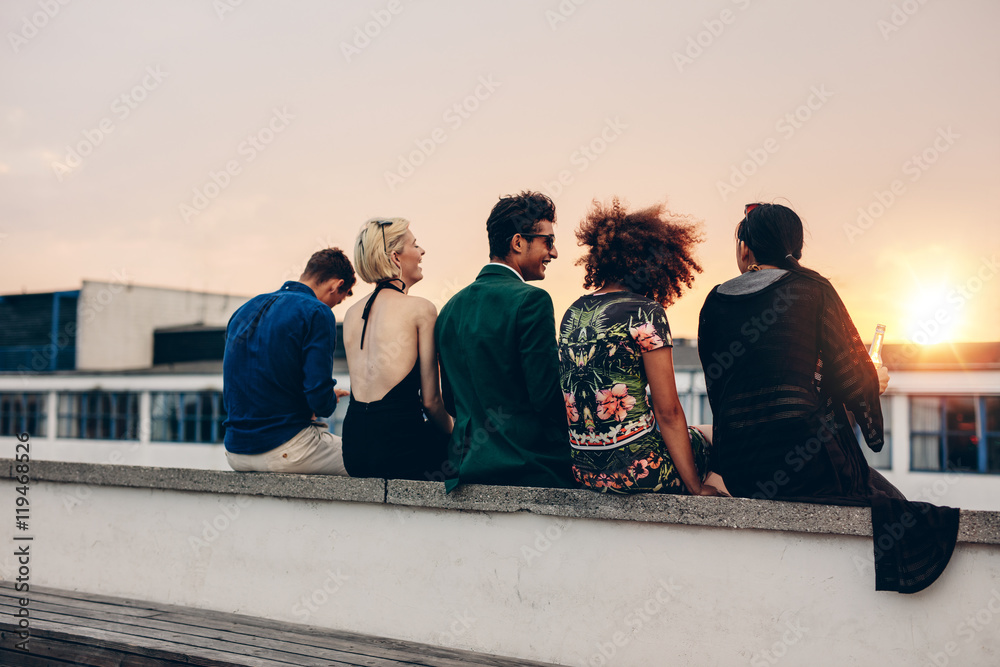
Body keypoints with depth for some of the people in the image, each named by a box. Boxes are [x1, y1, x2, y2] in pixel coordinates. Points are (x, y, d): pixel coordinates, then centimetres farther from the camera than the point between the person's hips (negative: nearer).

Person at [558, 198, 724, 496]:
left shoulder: (574, 312, 10)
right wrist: (696, 488, -5)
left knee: (699, 435, 28)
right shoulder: (645, 312, -11)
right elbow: (667, 412, -12)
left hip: (581, 470, 7)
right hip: (632, 468, -7)